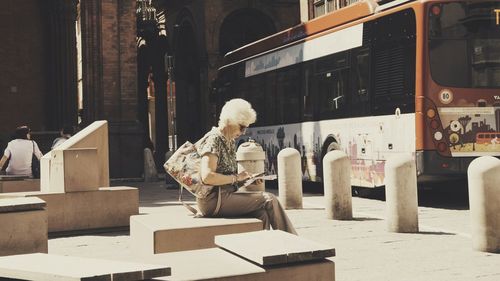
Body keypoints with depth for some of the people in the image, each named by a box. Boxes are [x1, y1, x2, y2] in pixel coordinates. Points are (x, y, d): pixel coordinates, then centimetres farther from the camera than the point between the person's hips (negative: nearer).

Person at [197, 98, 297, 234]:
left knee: (262, 214, -16)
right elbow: (207, 177, -23)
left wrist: (246, 178, 8)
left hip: (225, 196, 9)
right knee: (269, 199, -12)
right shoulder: (213, 139, -12)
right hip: (214, 199, -9)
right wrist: (236, 178, -15)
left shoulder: (230, 142, 17)